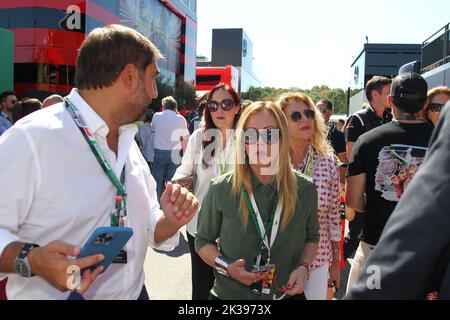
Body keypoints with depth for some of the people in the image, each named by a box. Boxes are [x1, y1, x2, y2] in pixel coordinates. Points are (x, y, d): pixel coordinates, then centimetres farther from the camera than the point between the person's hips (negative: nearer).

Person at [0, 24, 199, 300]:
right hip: (55, 293, -6)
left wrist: (171, 221, -10)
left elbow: (147, 230, 8)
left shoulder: (130, 143, 4)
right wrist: (31, 260, -34)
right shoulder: (30, 139, -20)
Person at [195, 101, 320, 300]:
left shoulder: (305, 190, -9)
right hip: (229, 294, -1)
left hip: (287, 294, 2)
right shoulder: (221, 189, -14)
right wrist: (226, 267, -19)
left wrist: (303, 267, -10)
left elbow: (311, 237, 7)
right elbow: (203, 240, -2)